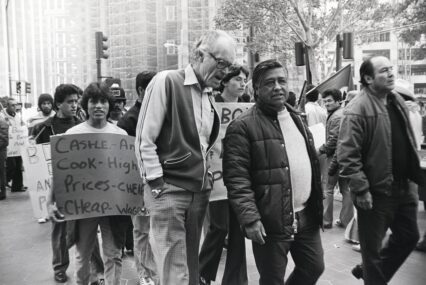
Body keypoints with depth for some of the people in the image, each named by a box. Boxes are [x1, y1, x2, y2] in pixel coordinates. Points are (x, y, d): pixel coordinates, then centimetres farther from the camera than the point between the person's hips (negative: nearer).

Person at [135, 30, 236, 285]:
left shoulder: (208, 98, 14)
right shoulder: (167, 82, -8)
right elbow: (144, 140, -11)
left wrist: (207, 175, 10)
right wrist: (157, 186, -13)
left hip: (199, 192, 7)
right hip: (169, 190, -7)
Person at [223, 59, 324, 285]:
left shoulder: (296, 118, 13)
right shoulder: (243, 126, -13)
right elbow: (236, 179, -17)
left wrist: (317, 204, 18)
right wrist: (249, 218, -23)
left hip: (306, 215, 7)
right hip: (271, 221, -7)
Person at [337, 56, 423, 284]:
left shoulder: (397, 102, 9)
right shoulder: (357, 110, -17)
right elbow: (347, 155, -21)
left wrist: (415, 176, 16)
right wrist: (361, 190, -22)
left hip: (404, 188, 8)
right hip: (375, 192, -8)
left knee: (409, 237, 21)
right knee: (373, 247, 8)